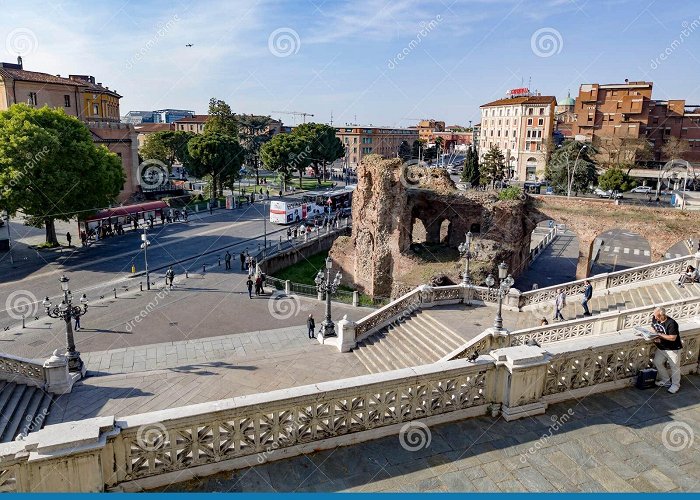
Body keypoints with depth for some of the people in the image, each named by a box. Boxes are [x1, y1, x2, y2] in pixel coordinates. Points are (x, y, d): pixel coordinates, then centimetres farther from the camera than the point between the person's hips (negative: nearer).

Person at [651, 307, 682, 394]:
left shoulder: (671, 323, -28)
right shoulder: (655, 319, -7)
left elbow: (673, 338, -29)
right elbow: (653, 328, 10)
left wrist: (659, 334, -27)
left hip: (673, 349, -7)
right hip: (661, 348, 7)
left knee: (674, 366, 7)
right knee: (657, 362, 12)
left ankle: (675, 385, 25)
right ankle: (666, 381, 30)